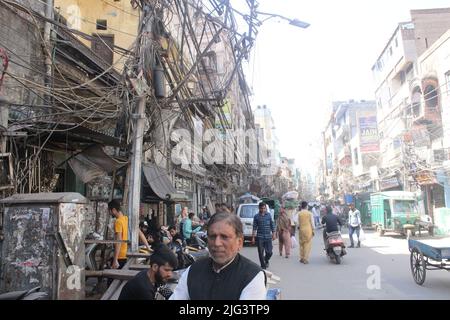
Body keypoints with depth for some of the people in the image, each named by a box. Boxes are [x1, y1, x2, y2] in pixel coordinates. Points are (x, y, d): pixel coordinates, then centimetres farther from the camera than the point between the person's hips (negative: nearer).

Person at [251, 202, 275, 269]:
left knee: (269, 252, 2)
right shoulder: (256, 216, 0)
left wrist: (273, 234, 5)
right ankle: (263, 266, 16)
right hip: (260, 237, -1)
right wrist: (253, 237, -2)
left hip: (268, 237, 1)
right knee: (261, 253, 1)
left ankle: (266, 260, 33)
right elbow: (254, 227, 1)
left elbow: (272, 225, 10)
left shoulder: (268, 215, 5)